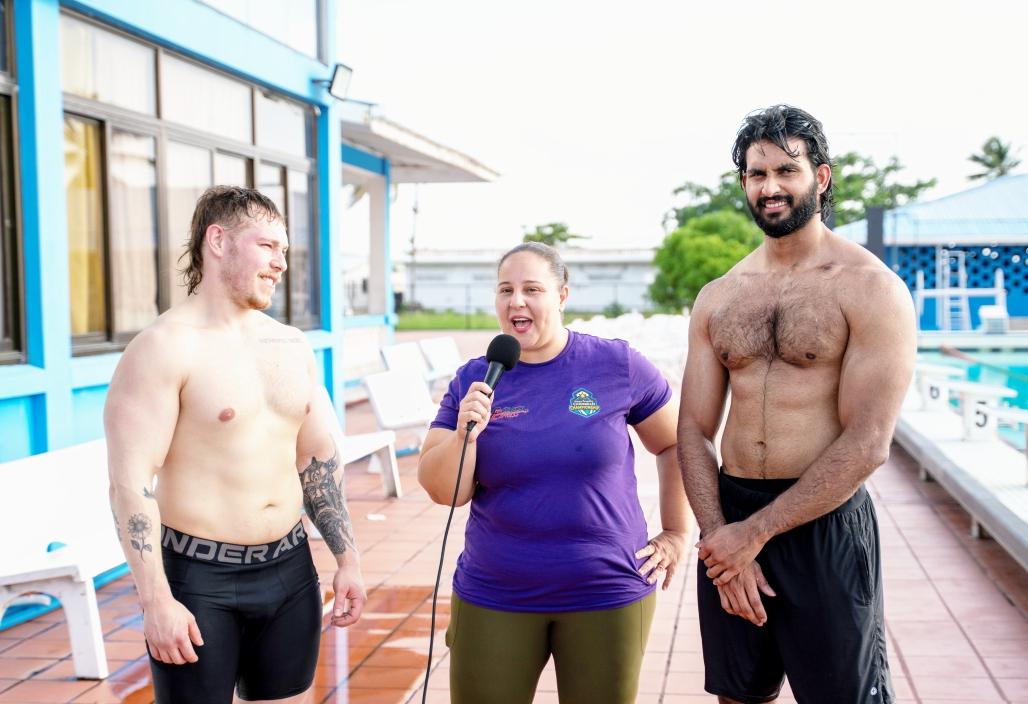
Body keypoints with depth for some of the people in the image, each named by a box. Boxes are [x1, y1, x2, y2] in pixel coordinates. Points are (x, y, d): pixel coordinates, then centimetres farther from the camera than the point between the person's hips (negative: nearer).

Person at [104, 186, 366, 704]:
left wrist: (347, 559, 11)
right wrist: (156, 601, -20)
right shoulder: (164, 347, -12)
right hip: (200, 579, -6)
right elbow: (130, 482, -16)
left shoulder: (291, 345, 9)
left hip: (289, 567, 6)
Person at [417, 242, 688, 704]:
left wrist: (675, 535, 4)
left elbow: (676, 444, 7)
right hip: (493, 600, 1)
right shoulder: (472, 381, 0)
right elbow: (443, 491, -3)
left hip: (607, 595, -1)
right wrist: (464, 435, -20)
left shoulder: (618, 366, -5)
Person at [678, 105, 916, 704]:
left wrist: (754, 532, -14)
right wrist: (718, 534, -9)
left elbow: (867, 444, -14)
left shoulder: (870, 288, -8)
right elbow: (695, 429, 7)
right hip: (729, 520, 5)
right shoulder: (717, 298, 9)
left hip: (824, 523, -5)